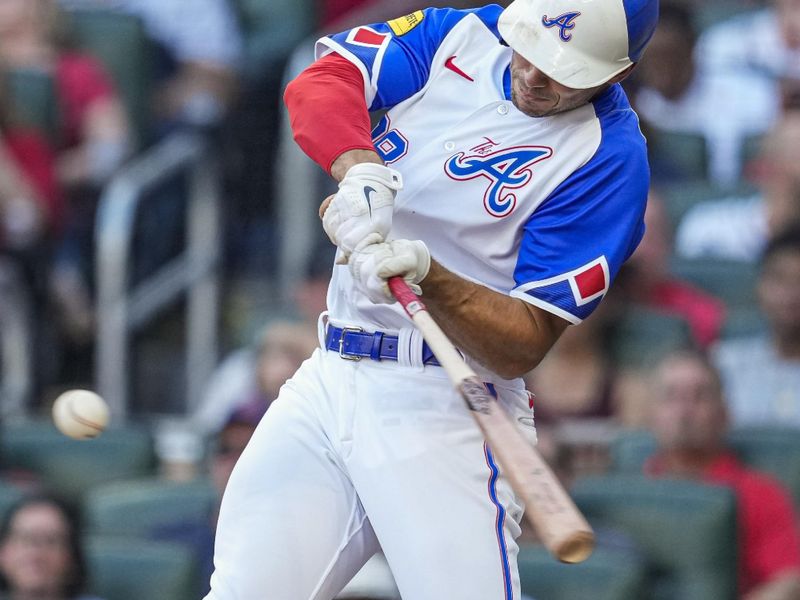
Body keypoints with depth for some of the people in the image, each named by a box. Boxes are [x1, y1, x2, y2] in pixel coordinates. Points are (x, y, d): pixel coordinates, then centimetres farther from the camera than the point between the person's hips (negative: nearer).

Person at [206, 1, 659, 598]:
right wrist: (363, 169, -30)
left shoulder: (610, 154, -11)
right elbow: (320, 82, -10)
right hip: (328, 380, 5)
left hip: (447, 408, -5)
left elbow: (521, 347, -14)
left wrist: (426, 274, -31)